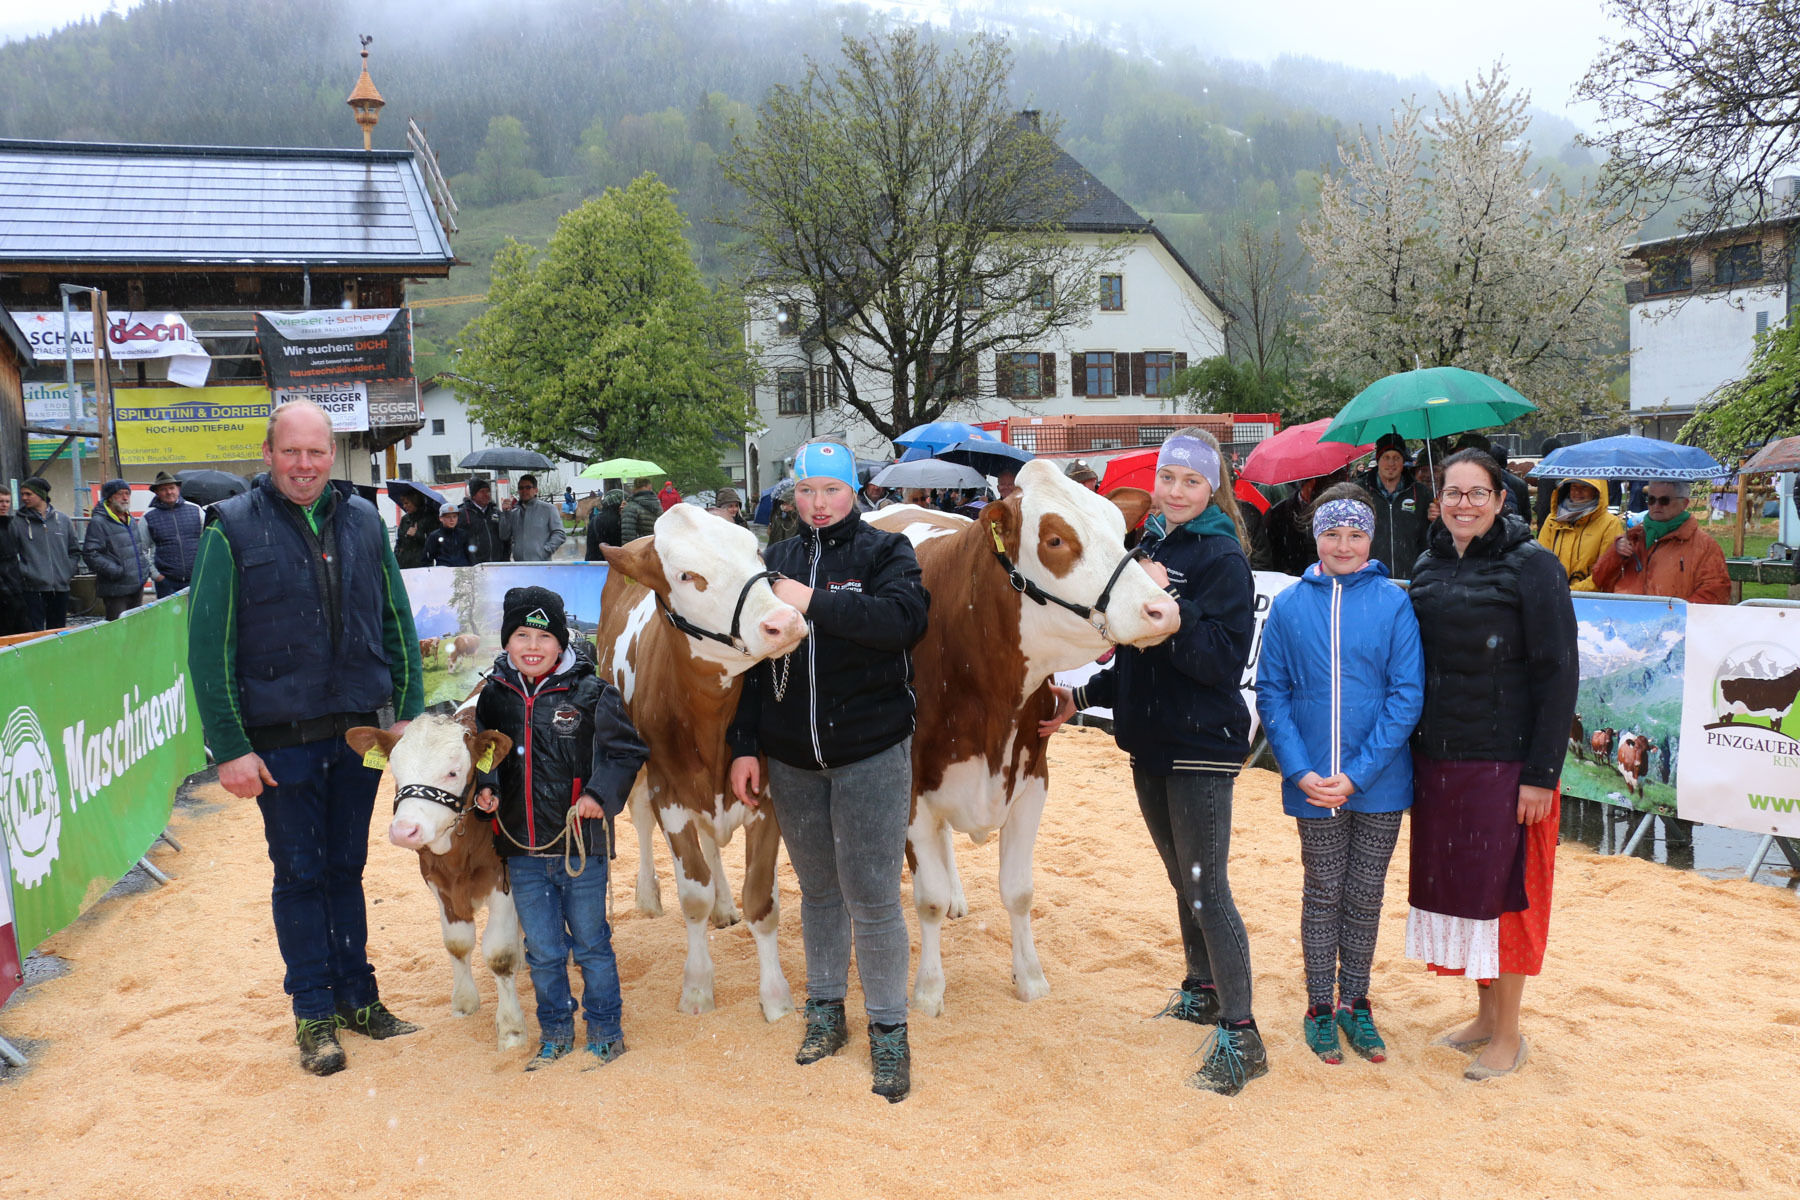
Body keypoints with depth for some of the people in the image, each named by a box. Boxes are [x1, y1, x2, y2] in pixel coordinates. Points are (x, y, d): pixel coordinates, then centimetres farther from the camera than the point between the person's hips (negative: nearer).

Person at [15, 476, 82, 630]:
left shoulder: (63, 519, 7)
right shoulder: (19, 523, 0)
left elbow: (75, 550, 14)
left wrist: (69, 572, 5)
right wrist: (23, 572, -10)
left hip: (61, 588, 3)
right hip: (34, 589, -3)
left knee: (58, 631, 10)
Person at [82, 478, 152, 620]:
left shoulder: (131, 520, 16)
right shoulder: (98, 522, -11)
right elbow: (90, 554, -16)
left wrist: (145, 568, 16)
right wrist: (115, 571, -22)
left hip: (137, 586, 8)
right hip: (115, 590, -8)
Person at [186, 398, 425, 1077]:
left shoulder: (362, 520, 3)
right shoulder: (234, 530, -6)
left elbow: (397, 621, 7)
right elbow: (208, 647, -7)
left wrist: (408, 711, 1)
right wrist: (230, 749, -10)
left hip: (359, 733, 3)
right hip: (281, 741, -3)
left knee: (346, 867, 14)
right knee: (300, 874, 7)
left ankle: (356, 995, 27)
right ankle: (314, 1012, 20)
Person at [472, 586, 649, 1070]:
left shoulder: (591, 693, -8)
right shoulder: (494, 696, 3)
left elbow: (627, 750, -2)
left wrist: (600, 793, -15)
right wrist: (487, 789, -3)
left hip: (581, 844, -3)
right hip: (521, 851, 3)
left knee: (591, 944, 10)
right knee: (542, 951, 13)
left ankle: (605, 1032, 26)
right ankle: (555, 1033, 31)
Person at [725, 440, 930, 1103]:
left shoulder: (886, 550, -2)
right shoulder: (774, 562, 9)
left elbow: (905, 619, -22)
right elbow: (751, 657, 10)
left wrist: (816, 602, -24)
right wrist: (744, 745, 5)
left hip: (871, 754, -4)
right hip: (790, 759, 4)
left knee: (873, 897, -1)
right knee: (818, 891, 16)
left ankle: (889, 1030, 14)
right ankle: (825, 1011, 32)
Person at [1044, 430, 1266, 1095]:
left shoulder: (1222, 559, -11)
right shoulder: (1148, 548, 11)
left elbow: (1224, 659, -22)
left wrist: (1168, 602, -27)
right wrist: (1083, 696, 14)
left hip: (1202, 746, -7)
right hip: (1150, 742, 8)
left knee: (1206, 886, -7)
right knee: (1182, 877, 19)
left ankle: (1240, 1034, 2)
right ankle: (1201, 990, 36)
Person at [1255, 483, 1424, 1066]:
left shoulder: (1394, 604, -5)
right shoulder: (1289, 607, -1)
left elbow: (1407, 695, -8)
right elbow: (1271, 694, 0)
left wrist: (1358, 774, -14)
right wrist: (1300, 771, -12)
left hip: (1379, 784, 0)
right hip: (1314, 786, 0)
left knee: (1365, 897, 12)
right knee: (1322, 894, 11)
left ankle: (1355, 1002, 29)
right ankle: (1320, 1005, 25)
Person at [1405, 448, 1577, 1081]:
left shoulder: (1533, 567, -8)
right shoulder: (1428, 568, 9)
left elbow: (1558, 674, -11)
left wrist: (1542, 772, -15)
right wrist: (1414, 749, 8)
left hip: (1505, 762, -6)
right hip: (1437, 760, 6)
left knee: (1499, 888, 0)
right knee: (1451, 882, 11)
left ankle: (1509, 1035, 16)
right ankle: (1485, 1014, 28)